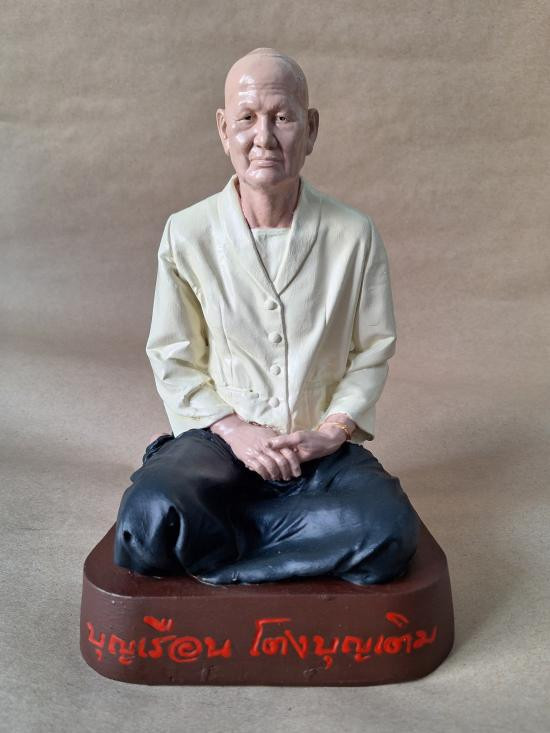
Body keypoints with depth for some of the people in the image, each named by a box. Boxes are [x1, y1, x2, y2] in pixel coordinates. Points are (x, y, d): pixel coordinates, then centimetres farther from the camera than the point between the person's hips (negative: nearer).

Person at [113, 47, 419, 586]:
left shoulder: (355, 234, -3)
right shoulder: (186, 234, -4)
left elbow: (373, 351, 5)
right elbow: (173, 361, 1)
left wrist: (331, 431, -10)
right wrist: (233, 429, -12)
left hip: (322, 448, 2)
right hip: (220, 436, -1)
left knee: (390, 533, -28)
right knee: (149, 518, -31)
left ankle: (217, 531, -9)